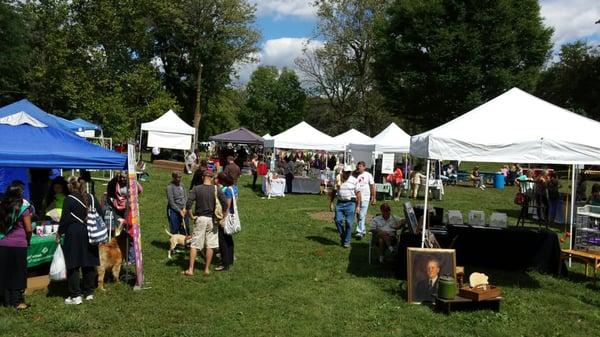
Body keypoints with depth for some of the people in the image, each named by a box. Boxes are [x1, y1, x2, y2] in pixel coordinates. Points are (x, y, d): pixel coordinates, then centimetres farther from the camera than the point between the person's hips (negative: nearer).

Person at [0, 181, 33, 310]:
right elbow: (28, 229, -9)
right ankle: (17, 301, 7)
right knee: (18, 273, 5)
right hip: (18, 244, -4)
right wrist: (28, 241, 6)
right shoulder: (23, 205, -9)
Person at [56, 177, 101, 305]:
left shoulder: (69, 199, -10)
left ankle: (75, 296, 3)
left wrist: (59, 234, 2)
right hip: (90, 235, 5)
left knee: (73, 265, 2)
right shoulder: (92, 198, 5)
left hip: (73, 235, -5)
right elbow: (100, 215, 7)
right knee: (89, 264, 12)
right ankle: (89, 293, 19)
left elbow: (64, 219, -10)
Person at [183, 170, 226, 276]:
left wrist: (192, 216, -3)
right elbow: (225, 203, -12)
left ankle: (190, 269, 6)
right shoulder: (217, 190, -3)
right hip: (212, 219, 1)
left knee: (194, 245, 5)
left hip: (200, 218, -1)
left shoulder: (196, 189, -4)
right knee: (210, 246, 9)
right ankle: (207, 269, 16)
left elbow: (188, 204, -13)